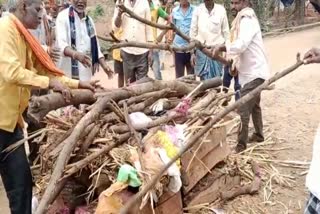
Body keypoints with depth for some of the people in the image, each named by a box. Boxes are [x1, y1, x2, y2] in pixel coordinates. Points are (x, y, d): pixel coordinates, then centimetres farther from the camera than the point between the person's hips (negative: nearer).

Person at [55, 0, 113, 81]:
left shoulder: (89, 20, 14)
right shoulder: (63, 16, -5)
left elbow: (95, 46, 16)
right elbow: (61, 44, -19)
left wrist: (104, 66, 2)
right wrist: (76, 55, -38)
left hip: (85, 73, 6)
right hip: (68, 72, -6)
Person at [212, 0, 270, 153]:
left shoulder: (247, 20, -19)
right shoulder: (242, 20, 13)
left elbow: (241, 44, -36)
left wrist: (221, 47, -37)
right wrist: (235, 64, 7)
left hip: (254, 73, -11)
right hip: (251, 71, 11)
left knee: (242, 110, -11)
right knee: (253, 106, 25)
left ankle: (241, 145, -3)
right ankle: (259, 134, 42)